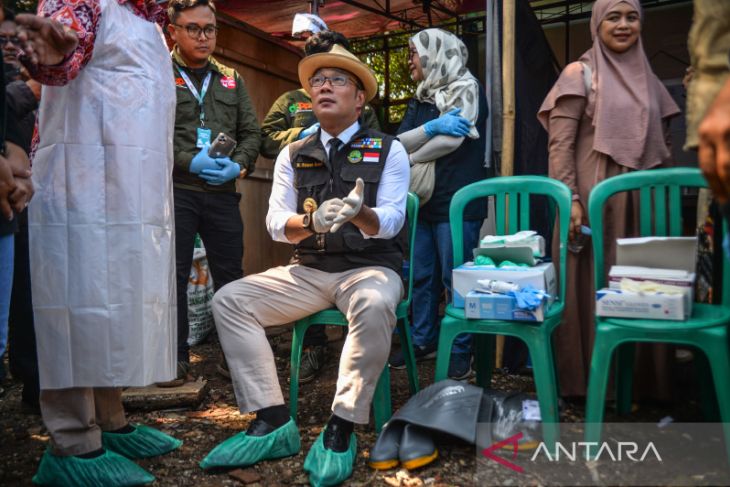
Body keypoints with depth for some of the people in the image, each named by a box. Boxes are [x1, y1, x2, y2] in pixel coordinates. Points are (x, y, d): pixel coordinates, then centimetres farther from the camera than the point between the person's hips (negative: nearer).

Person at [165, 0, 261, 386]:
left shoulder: (231, 79, 15)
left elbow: (251, 132, 12)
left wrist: (239, 165, -7)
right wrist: (188, 161, -17)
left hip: (222, 193, 3)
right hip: (173, 191, -3)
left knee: (230, 275, 8)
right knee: (174, 276, 3)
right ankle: (176, 355, 16)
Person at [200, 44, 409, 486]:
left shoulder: (388, 150, 1)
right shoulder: (293, 155, 10)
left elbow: (390, 221, -11)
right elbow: (276, 222, 0)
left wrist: (359, 213, -35)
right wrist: (310, 222, -23)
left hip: (370, 267, -3)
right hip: (308, 271, 4)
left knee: (374, 306, -38)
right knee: (229, 300, -15)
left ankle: (341, 430, -24)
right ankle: (273, 423, -13)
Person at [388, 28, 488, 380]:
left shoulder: (466, 88, -2)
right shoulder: (420, 100, 18)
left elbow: (452, 140, -16)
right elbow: (399, 143, 5)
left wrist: (409, 160, -3)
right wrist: (430, 128, -15)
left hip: (457, 203, -7)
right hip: (423, 200, 7)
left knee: (455, 280, -3)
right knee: (421, 277, 11)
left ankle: (460, 352, 9)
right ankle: (424, 341, 24)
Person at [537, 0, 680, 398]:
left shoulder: (647, 78, 16)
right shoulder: (579, 73, -1)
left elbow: (659, 145, 18)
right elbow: (560, 145, -9)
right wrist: (569, 199, -19)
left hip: (640, 200, 6)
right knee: (593, 286, -1)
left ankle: (638, 378, 21)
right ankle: (589, 380, 12)